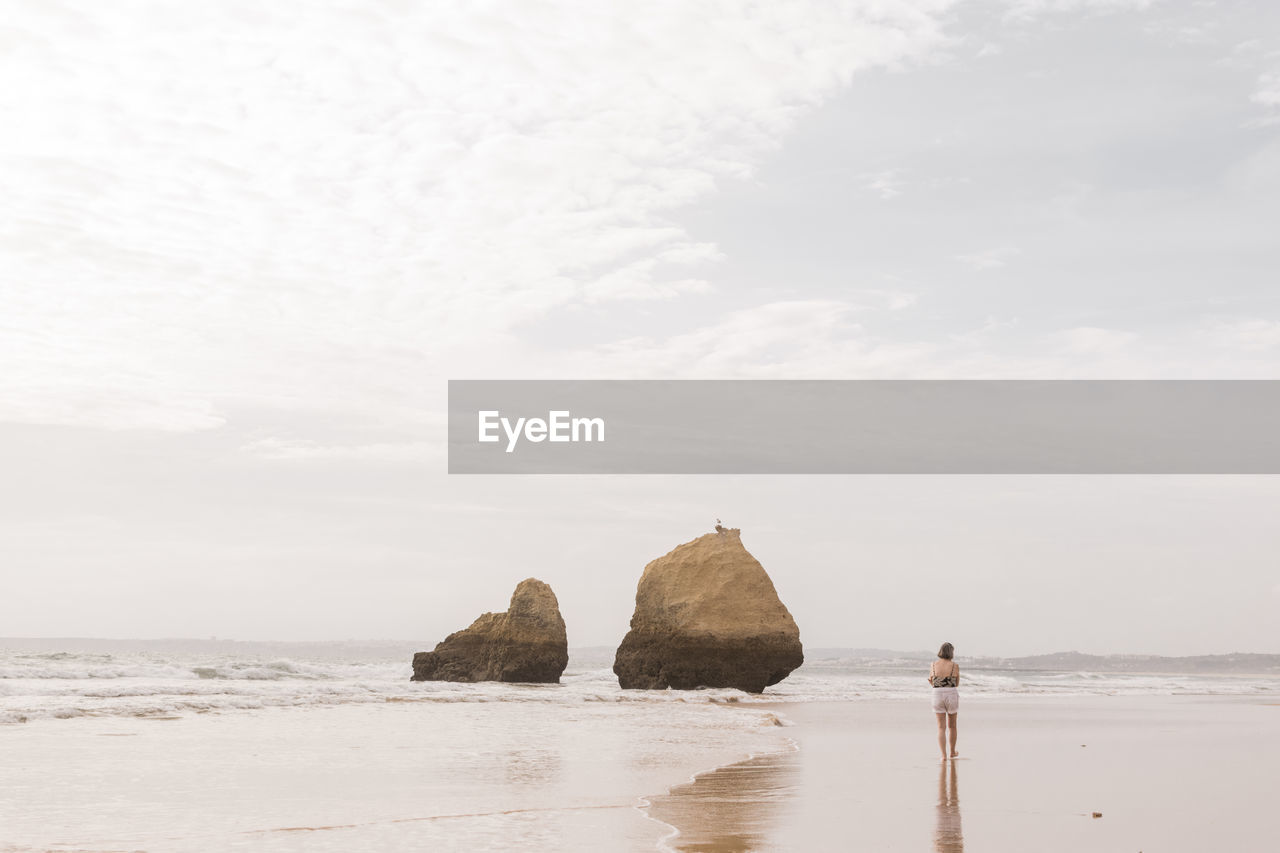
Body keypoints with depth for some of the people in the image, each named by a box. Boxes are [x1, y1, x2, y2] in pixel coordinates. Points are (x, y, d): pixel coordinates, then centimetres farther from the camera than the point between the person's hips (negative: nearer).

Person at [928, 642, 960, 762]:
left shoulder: (933, 665, -3)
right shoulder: (955, 666, -8)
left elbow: (932, 683, 6)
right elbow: (957, 684, 6)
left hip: (937, 695, 1)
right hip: (952, 695, -1)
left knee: (941, 728, 5)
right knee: (952, 726, 19)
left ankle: (944, 755, -6)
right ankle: (952, 752, 31)